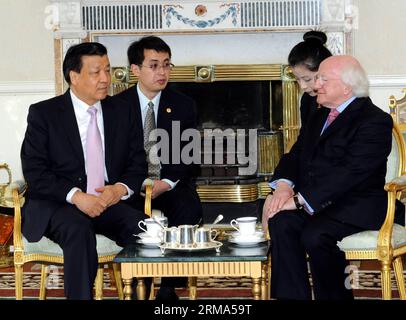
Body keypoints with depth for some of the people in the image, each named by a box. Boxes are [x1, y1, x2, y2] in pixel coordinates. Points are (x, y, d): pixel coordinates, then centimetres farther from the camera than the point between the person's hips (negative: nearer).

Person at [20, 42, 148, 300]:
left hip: (108, 202, 3)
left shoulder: (122, 112, 13)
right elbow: (34, 172, -7)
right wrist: (76, 196, -21)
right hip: (56, 204, -3)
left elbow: (137, 163, 14)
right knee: (79, 230, -36)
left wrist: (121, 188, -10)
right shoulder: (43, 113, 1)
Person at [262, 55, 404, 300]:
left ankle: (335, 297, -13)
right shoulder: (319, 117, 20)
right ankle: (291, 297, -20)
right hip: (316, 203, 7)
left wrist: (300, 199, -24)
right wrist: (284, 185, -9)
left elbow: (350, 172, -20)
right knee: (281, 223, -23)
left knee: (315, 236, -33)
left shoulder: (375, 121, -9)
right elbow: (295, 156, 16)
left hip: (357, 204, -7)